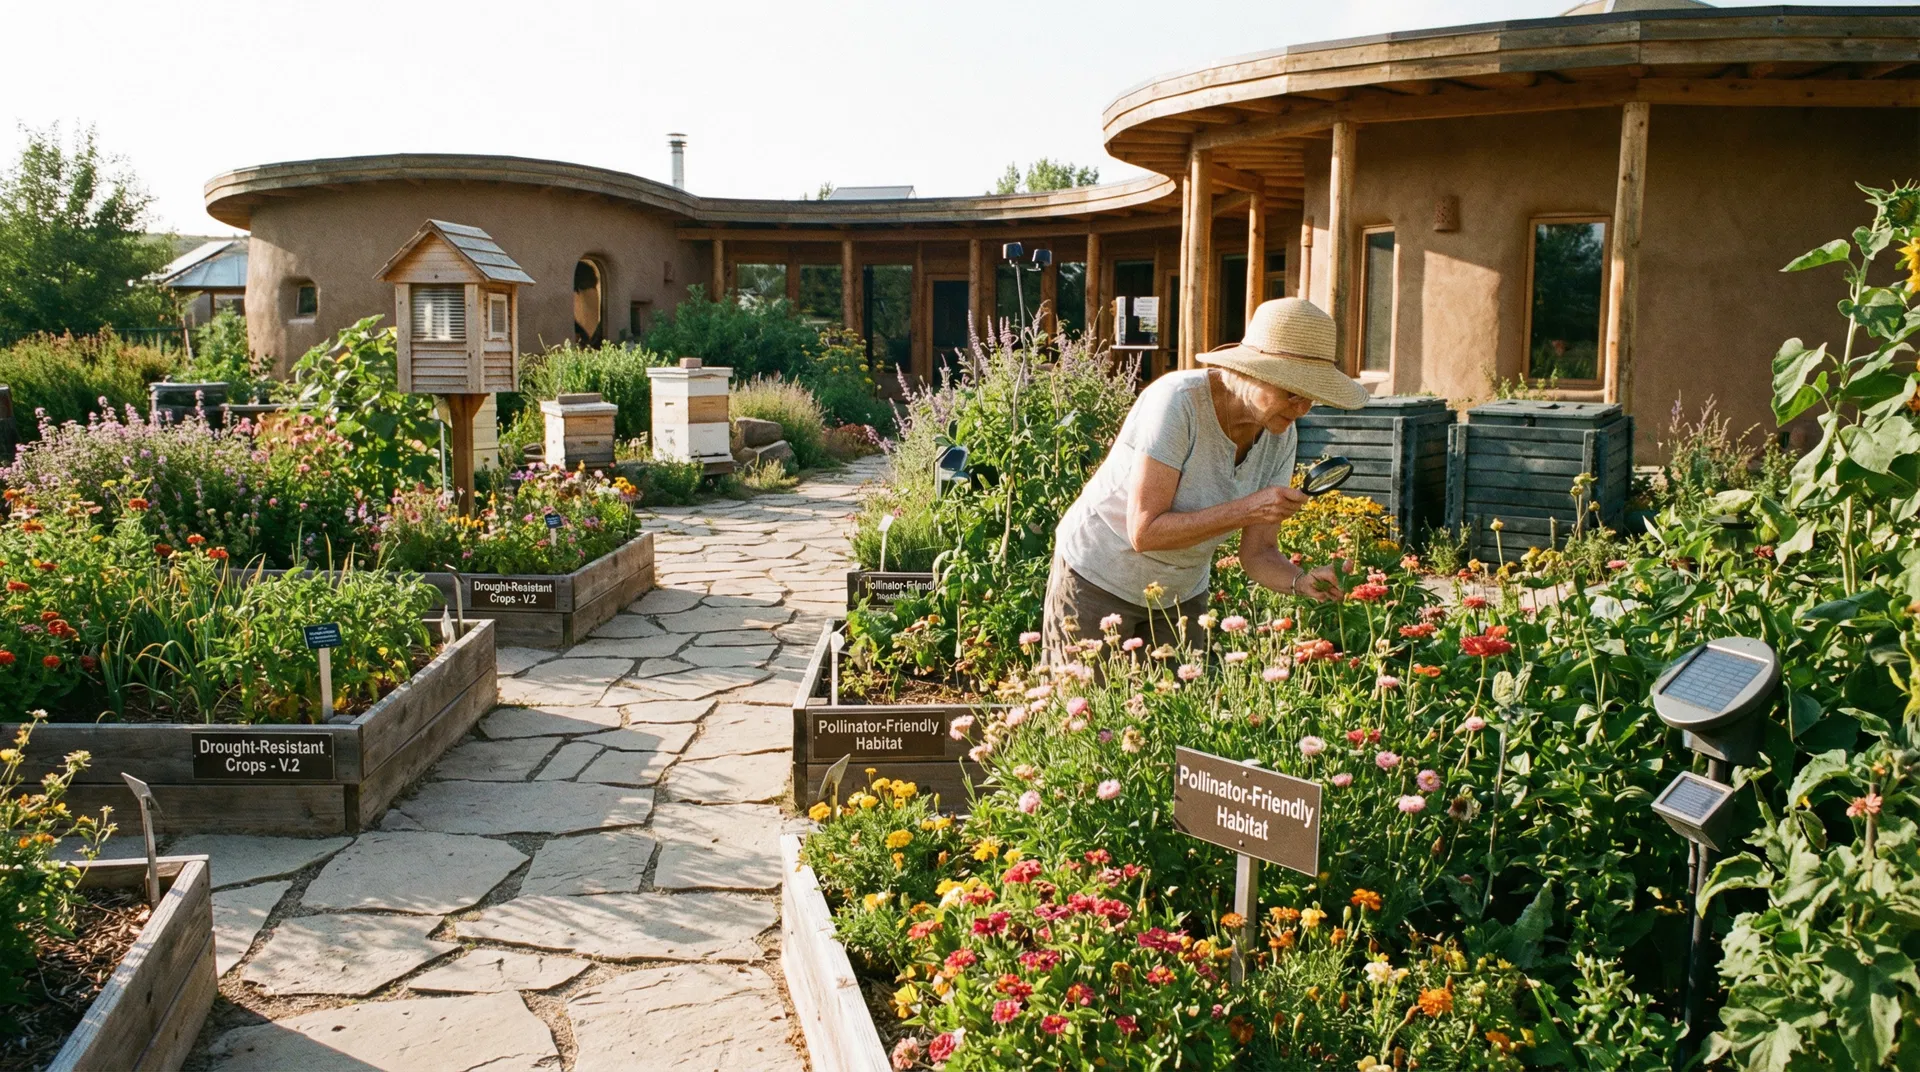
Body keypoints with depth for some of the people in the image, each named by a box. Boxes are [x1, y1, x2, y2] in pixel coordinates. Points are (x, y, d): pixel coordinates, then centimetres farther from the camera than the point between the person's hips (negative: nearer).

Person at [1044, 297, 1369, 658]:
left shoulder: (1281, 438, -10)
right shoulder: (1177, 401, -28)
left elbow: (1258, 554, -7)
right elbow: (1144, 532, -31)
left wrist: (1304, 582, -26)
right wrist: (1246, 510, -34)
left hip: (1182, 594, 5)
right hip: (1098, 579, -5)